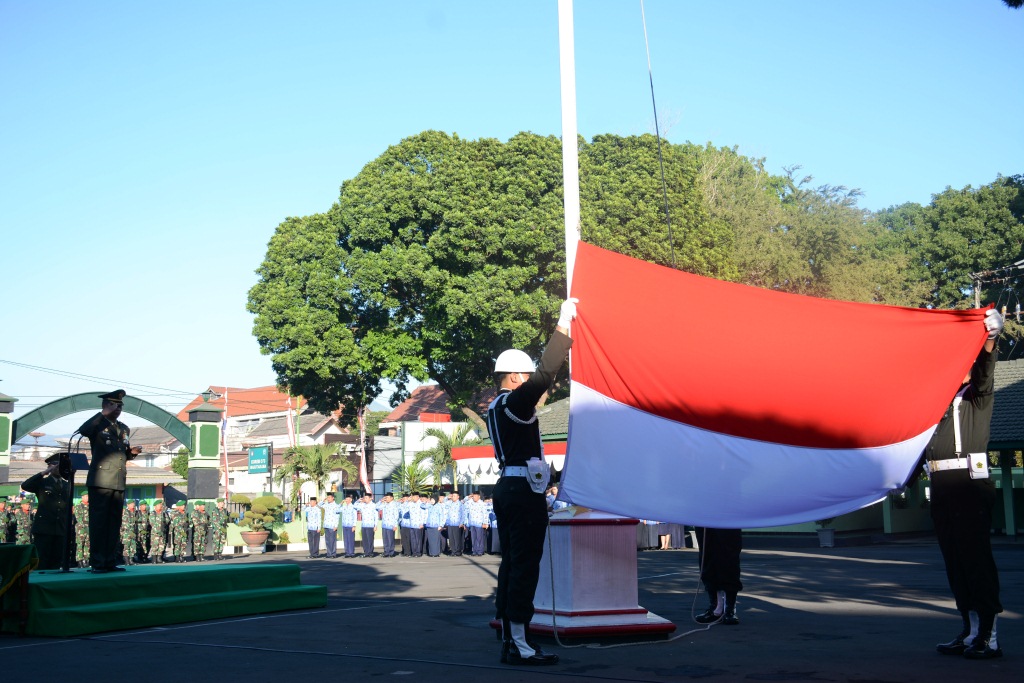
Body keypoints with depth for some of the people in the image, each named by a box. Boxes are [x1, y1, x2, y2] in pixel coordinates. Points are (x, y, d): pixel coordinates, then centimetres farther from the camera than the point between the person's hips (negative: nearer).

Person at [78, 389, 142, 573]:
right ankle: (97, 563, -2)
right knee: (99, 523, -5)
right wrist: (103, 414, -20)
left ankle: (110, 561, 14)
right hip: (100, 482, -6)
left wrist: (131, 452, 5)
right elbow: (83, 431, -25)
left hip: (119, 483, 6)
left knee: (114, 524, 9)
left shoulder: (124, 429, 19)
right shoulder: (97, 425, -1)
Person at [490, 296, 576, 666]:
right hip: (524, 492, -10)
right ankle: (518, 644, -10)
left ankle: (509, 636, 17)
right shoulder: (514, 402, -13)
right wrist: (563, 324, -20)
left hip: (507, 488, 10)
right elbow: (546, 374, -22)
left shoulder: (496, 407, 14)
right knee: (525, 566, -9)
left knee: (511, 563, 12)